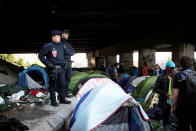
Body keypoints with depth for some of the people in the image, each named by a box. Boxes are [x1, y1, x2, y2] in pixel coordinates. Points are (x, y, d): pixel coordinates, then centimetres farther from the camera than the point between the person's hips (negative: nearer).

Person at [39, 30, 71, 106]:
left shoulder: (61, 46, 15)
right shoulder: (48, 46, -7)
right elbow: (40, 56, -6)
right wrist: (47, 63, -12)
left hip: (60, 68, 7)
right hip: (53, 68, -7)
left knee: (62, 84, 11)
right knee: (53, 85, 0)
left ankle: (62, 99, 23)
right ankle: (53, 101, 11)